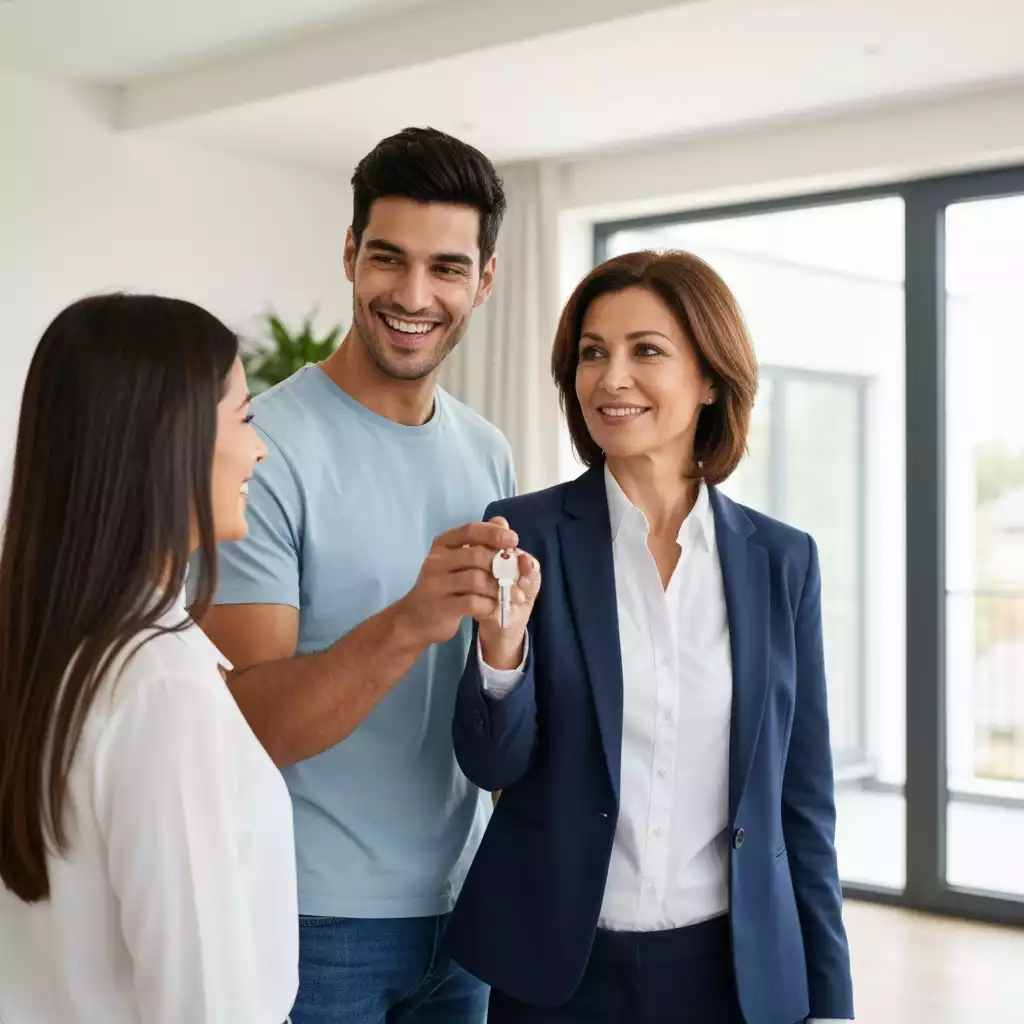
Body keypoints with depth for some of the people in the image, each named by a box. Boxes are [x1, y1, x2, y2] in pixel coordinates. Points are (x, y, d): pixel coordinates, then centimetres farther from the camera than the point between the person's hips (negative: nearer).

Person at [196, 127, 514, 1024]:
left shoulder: (489, 455, 4)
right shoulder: (268, 447, -15)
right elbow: (247, 724, -21)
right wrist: (410, 621, -34)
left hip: (459, 906, 6)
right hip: (315, 918, -5)